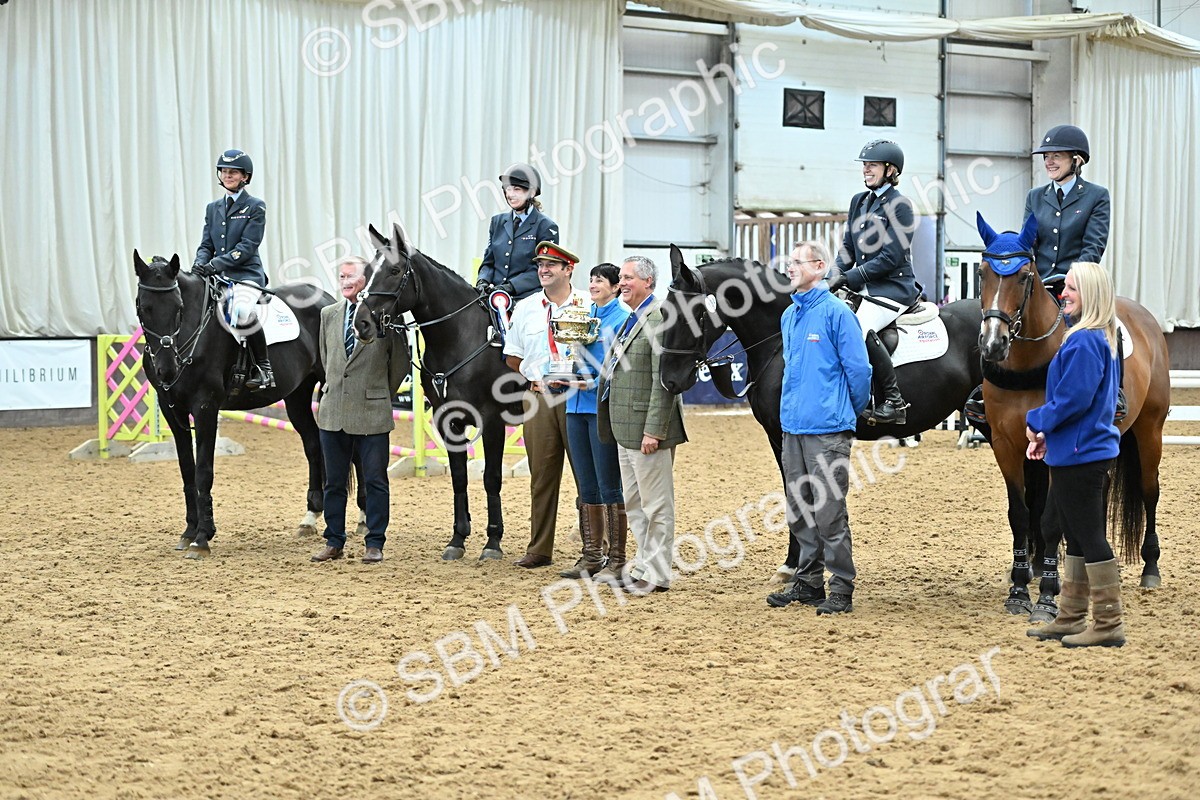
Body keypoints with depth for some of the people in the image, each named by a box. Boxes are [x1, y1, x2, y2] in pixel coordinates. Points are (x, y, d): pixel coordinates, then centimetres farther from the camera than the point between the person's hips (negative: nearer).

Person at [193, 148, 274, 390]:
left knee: (241, 310, -34)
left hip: (246, 274, -6)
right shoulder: (213, 208, 19)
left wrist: (215, 264, -19)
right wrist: (200, 263, -8)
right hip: (216, 278, 6)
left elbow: (248, 246, -8)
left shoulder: (255, 207, 2)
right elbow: (206, 245, 16)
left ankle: (264, 368, -21)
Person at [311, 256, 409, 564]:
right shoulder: (328, 314, 8)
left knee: (375, 481, 2)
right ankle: (334, 542, 17)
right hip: (333, 409, 4)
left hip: (371, 411, -4)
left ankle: (375, 544, 9)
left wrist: (383, 395, 8)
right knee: (333, 481, 9)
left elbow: (400, 362, 4)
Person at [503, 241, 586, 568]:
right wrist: (535, 378, 3)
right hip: (538, 396, 3)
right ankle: (539, 550, 13)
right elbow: (512, 357, 17)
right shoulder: (525, 308, 11)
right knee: (541, 474, 7)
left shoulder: (588, 305, 0)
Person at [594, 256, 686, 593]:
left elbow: (664, 382, -20)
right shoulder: (631, 321, 16)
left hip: (646, 429, -10)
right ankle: (644, 563, 26)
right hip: (625, 428, 10)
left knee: (655, 503, -2)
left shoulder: (659, 319, -15)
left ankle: (657, 574, 3)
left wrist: (653, 431, -22)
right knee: (633, 503, 17)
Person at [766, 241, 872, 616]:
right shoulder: (789, 315, 13)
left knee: (829, 512, -6)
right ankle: (808, 582, 22)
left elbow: (858, 369, -9)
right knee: (800, 510, 13)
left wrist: (849, 413, 3)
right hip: (793, 426, 8)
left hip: (827, 429, -8)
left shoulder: (836, 312, -11)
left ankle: (841, 590, 0)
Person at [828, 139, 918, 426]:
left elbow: (892, 257, -15)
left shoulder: (899, 205, -8)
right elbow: (848, 247, 16)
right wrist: (835, 278, -2)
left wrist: (851, 277, -17)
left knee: (860, 330, -31)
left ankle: (893, 402, -22)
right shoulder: (860, 201, 15)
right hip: (863, 286, 8)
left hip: (893, 287, -8)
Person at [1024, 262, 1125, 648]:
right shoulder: (1102, 340, 13)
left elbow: (1073, 399, -23)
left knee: (1089, 537, -5)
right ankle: (1071, 618, 24)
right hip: (1080, 452, 11)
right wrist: (1047, 434, 12)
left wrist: (1037, 422, -7)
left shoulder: (1084, 342, -19)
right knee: (1078, 537, 16)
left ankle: (1109, 624, 1)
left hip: (1080, 456, -11)